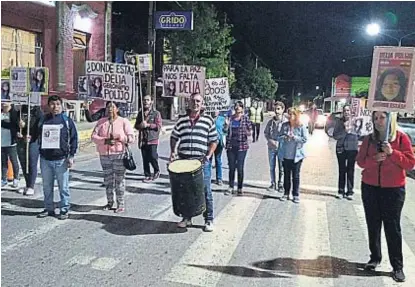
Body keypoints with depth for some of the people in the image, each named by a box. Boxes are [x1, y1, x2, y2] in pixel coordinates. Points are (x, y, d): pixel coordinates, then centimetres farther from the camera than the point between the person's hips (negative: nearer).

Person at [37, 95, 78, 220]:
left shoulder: (67, 120, 0)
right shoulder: (43, 120, 9)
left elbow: (73, 139, -1)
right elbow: (36, 135, 20)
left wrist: (71, 156, -6)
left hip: (61, 159, -3)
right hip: (45, 159, 4)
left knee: (63, 186, 3)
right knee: (47, 186, 12)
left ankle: (64, 209, 13)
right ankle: (49, 208, 25)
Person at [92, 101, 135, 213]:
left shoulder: (124, 122, 2)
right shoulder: (101, 122, 11)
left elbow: (131, 137, -5)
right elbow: (93, 136, 1)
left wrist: (119, 137, -20)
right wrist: (105, 141, -15)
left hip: (119, 155, -4)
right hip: (104, 155, 4)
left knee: (119, 180, -3)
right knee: (108, 180, 10)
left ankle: (121, 204, 6)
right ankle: (110, 202, 24)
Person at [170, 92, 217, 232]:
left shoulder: (208, 120, 1)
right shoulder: (182, 120, 8)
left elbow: (214, 140, 4)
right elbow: (174, 137, 18)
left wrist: (209, 155, -8)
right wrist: (173, 152, 4)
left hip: (202, 161, -3)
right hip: (183, 160, 3)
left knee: (205, 190, 2)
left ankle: (209, 220, 14)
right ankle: (187, 218, 26)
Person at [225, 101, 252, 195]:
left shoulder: (245, 118, 1)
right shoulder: (230, 118, 7)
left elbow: (250, 132, 2)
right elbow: (226, 131, 12)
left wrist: (247, 132, -20)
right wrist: (226, 125, -8)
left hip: (241, 146, -2)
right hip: (231, 146, 3)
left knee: (240, 168, 0)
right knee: (231, 168, 8)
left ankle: (240, 188, 12)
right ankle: (231, 188, 18)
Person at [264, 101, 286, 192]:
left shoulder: (286, 122, -9)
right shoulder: (271, 121, 3)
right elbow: (266, 132, 11)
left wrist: (279, 142, -15)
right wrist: (270, 140, -6)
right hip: (271, 148, 4)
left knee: (281, 168, 6)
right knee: (272, 167, 12)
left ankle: (280, 184, 20)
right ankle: (273, 184, 24)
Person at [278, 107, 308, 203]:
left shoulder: (301, 126, -5)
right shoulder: (284, 125, 3)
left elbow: (305, 139, -9)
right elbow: (279, 137, 4)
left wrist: (294, 137, -17)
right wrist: (285, 137, -16)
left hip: (297, 155, -3)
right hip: (286, 155, 3)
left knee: (295, 176, 5)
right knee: (286, 175, 11)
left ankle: (296, 195, 15)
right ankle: (286, 193, 22)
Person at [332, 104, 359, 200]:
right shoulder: (339, 122, 0)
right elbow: (335, 135, -5)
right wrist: (344, 130, -16)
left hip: (352, 149, -1)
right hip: (341, 148, 1)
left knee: (350, 170, 4)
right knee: (342, 170, 8)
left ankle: (350, 192, 12)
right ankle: (341, 191, 16)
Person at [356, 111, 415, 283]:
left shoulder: (401, 138, -6)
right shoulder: (369, 139, 3)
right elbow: (360, 161, 5)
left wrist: (392, 153, -21)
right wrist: (373, 160, -14)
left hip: (393, 189, -3)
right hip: (370, 188, 3)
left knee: (392, 227, 0)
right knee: (373, 225, 12)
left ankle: (398, 266, 10)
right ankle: (375, 257, 28)